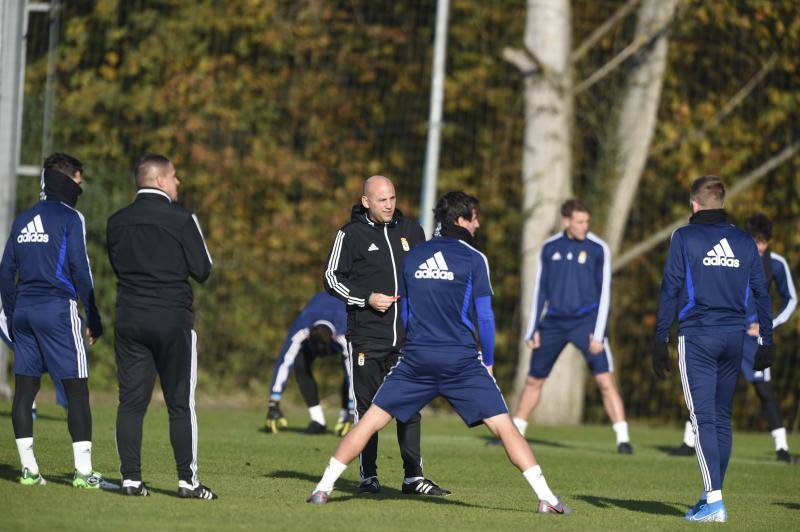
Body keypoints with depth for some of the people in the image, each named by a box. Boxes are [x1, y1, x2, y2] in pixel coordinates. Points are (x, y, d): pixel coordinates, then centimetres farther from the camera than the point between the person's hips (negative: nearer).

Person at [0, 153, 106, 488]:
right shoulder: (70, 218, -5)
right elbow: (80, 271, -10)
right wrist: (94, 319, -5)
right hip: (58, 309, -7)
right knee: (77, 388, -4)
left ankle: (28, 469, 6)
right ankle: (83, 471, -9)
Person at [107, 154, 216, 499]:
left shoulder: (117, 222, 5)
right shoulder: (182, 220, -8)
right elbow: (202, 271, -5)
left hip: (129, 318, 4)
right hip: (173, 318, -4)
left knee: (131, 401, 5)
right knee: (180, 403, 3)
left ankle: (131, 479, 3)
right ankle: (187, 480, 3)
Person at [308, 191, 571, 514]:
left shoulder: (412, 257, 11)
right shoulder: (473, 259, -2)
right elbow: (484, 316, -2)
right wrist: (488, 362, 8)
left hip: (416, 358, 3)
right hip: (462, 360, -3)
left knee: (369, 422, 8)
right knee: (504, 427, -2)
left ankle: (324, 487, 4)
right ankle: (546, 498, -8)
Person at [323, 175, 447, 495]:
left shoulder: (411, 231, 11)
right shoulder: (351, 235, -1)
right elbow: (332, 278, 0)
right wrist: (367, 298, -11)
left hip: (407, 336, 3)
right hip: (366, 336, -3)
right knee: (367, 406, 0)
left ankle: (413, 476, 6)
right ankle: (368, 476, 6)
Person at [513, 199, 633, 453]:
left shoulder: (598, 249, -6)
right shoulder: (550, 248, 4)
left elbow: (604, 292, -6)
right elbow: (540, 289, 11)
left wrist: (598, 334, -12)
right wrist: (533, 329, 7)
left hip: (585, 321, -4)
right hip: (553, 322, 4)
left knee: (605, 380, -16)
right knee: (533, 381, 10)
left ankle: (623, 439, -15)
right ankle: (515, 434, 25)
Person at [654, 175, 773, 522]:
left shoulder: (684, 237, -2)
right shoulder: (744, 241, 9)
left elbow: (670, 290, -5)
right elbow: (761, 294, 10)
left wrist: (660, 341, -2)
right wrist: (766, 342, 16)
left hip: (697, 337, -4)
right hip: (734, 337, 4)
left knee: (703, 419, -8)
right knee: (722, 419, 13)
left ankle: (714, 501, -18)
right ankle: (712, 498, 19)